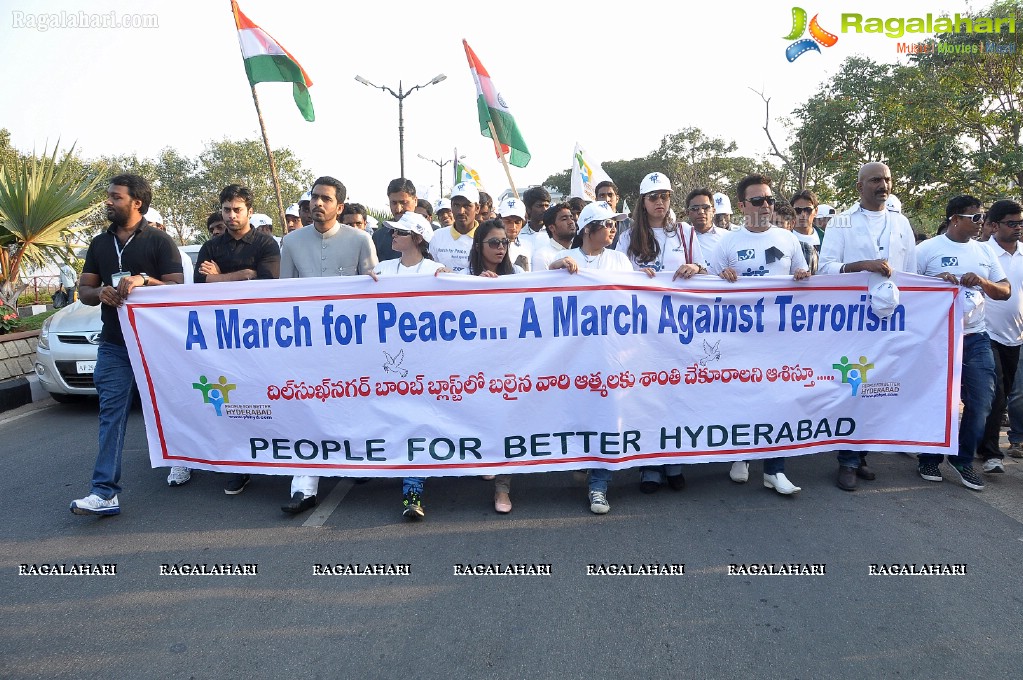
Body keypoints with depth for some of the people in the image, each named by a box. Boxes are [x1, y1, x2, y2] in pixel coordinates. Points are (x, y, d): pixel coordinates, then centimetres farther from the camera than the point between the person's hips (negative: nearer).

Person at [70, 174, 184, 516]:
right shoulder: (99, 244, 13)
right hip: (114, 343, 4)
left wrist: (144, 279, -24)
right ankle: (105, 492, -8)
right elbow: (84, 289, 15)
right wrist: (100, 292, -9)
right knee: (111, 412, -5)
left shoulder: (159, 241, -2)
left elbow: (178, 288, -7)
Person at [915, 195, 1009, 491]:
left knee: (981, 402, 2)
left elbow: (1005, 291, 11)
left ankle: (963, 459, 19)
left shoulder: (985, 252, 11)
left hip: (975, 337, 4)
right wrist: (935, 280, -21)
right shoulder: (928, 249, -4)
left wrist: (982, 282, -8)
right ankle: (930, 459, 22)